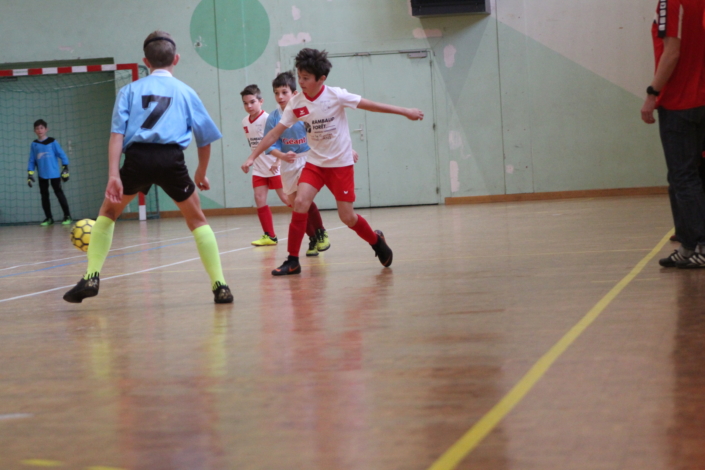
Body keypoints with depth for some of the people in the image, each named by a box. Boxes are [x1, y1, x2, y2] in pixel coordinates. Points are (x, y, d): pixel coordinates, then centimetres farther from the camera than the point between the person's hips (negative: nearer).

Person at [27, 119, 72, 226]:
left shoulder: (52, 142, -2)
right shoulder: (34, 145, 5)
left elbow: (62, 155, -1)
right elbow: (31, 161, 8)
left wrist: (65, 169, -5)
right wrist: (30, 174, 3)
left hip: (54, 173, -3)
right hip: (42, 175, 3)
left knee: (59, 193, -4)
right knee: (44, 195, 7)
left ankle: (67, 216, 1)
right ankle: (48, 218, 15)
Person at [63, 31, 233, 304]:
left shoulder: (130, 90, 19)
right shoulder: (186, 92, 19)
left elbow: (117, 134, 5)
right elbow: (205, 140, 21)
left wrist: (113, 175, -2)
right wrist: (201, 174, 37)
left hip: (137, 158, 0)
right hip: (172, 159, 0)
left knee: (108, 212, 23)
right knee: (197, 221, 17)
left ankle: (91, 278, 11)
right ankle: (220, 286, 7)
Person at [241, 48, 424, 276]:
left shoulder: (336, 95, -15)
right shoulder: (296, 103, -7)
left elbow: (370, 105, -7)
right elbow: (275, 132, -3)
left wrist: (405, 111, -5)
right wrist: (252, 157, -7)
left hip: (341, 163, -2)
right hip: (315, 162, 2)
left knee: (347, 216, -3)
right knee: (300, 202, -18)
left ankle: (376, 241, 29)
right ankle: (292, 261, -9)